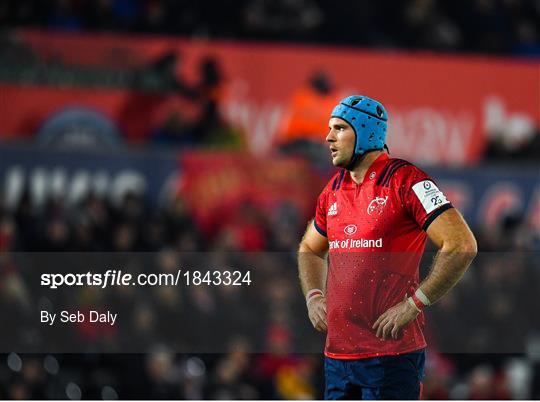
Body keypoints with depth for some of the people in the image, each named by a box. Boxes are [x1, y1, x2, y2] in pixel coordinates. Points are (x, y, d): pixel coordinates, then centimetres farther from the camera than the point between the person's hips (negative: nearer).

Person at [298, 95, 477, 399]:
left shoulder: (405, 181, -9)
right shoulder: (334, 190, 13)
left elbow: (462, 246, -16)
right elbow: (310, 249, 32)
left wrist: (412, 305, -16)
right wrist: (314, 297, 13)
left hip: (392, 354, -7)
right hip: (338, 351, 7)